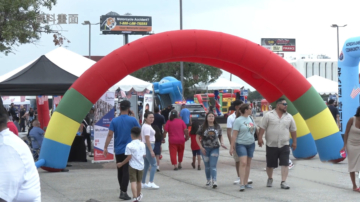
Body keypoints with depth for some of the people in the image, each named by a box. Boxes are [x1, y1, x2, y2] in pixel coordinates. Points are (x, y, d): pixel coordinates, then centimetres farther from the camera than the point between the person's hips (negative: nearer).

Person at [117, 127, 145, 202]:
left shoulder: (129, 145, -14)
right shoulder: (142, 144, 1)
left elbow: (129, 157, -16)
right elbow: (144, 155, 5)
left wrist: (121, 164, -5)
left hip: (133, 165, -5)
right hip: (141, 165, 5)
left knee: (133, 181, -6)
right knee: (139, 181, 19)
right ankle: (138, 196, 36)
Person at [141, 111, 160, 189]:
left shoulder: (145, 126, 16)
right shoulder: (147, 127, -16)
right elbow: (147, 140, -21)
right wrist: (151, 151, -22)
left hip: (145, 147, 10)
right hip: (148, 147, -10)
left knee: (146, 165, 13)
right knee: (153, 164, -8)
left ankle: (143, 183, 16)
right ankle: (151, 182, -11)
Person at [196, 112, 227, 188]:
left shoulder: (217, 127, 4)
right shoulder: (202, 127, -2)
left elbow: (220, 136, 15)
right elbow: (197, 137, 0)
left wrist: (222, 143, -4)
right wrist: (201, 147, -8)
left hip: (215, 148, 0)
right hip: (205, 149, 0)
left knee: (213, 165, -9)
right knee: (207, 166, 10)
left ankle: (214, 181, -16)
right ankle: (208, 180, 26)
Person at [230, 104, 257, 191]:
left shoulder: (251, 118, 9)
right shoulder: (238, 121, -11)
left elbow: (255, 128, 22)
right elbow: (234, 135, -13)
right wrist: (232, 147, -15)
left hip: (251, 144, 7)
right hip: (241, 144, -7)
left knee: (248, 164, 8)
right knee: (243, 163, -17)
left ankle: (246, 183, 15)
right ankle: (242, 184, -18)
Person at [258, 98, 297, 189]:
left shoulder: (289, 117, 9)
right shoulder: (268, 115, -2)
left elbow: (293, 130, 14)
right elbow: (262, 127, -3)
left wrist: (294, 142, 13)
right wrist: (260, 138, -11)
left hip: (284, 145, 2)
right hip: (271, 145, -2)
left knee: (285, 164, -9)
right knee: (270, 164, 9)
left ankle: (283, 182, -8)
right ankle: (270, 179, 31)